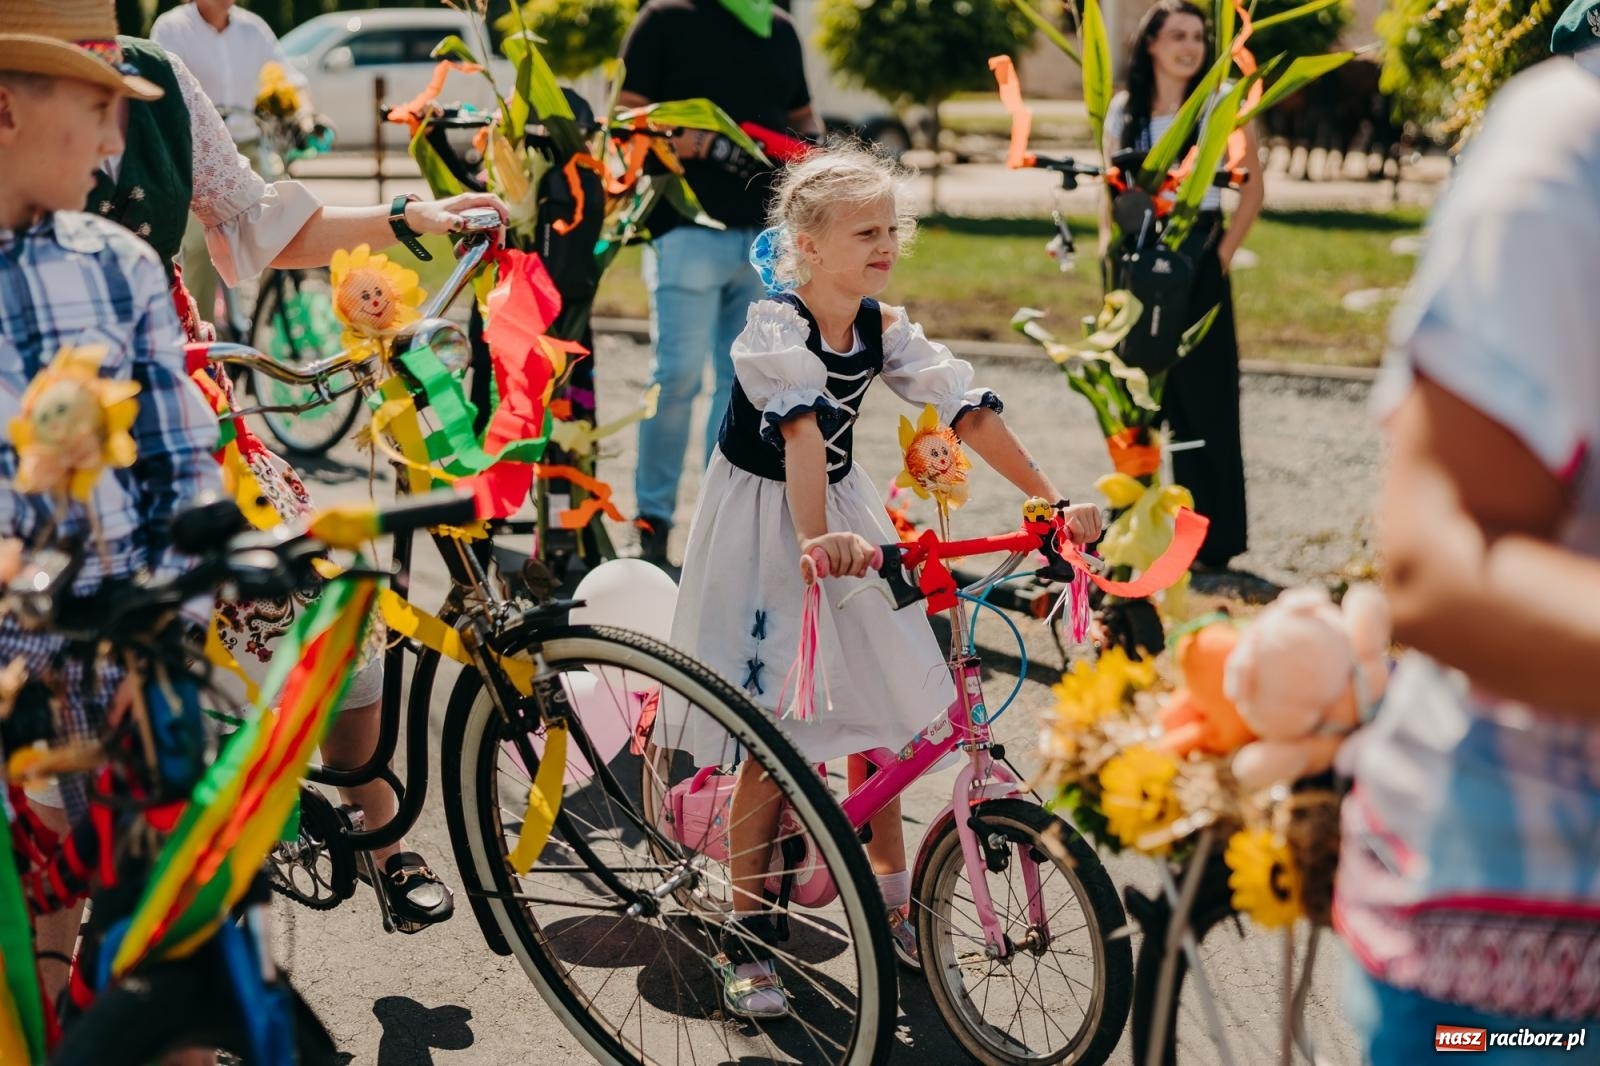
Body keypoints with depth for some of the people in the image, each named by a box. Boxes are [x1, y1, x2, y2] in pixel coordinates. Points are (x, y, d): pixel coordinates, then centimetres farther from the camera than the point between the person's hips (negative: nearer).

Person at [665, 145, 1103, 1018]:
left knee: (881, 709, 6)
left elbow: (967, 409, -11)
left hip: (843, 518, 6)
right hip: (762, 528, -6)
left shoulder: (883, 329, -4)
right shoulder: (774, 329, -22)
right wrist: (814, 538, -56)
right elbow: (799, 423, -40)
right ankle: (744, 937, 9)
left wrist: (1052, 501, -20)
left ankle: (890, 893, 26)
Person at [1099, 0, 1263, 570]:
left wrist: (1223, 254, -7)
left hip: (1196, 260, -4)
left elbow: (1253, 187, -1)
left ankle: (1216, 538, 7)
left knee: (1205, 401, -1)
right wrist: (1107, 249, 4)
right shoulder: (1123, 108, 10)